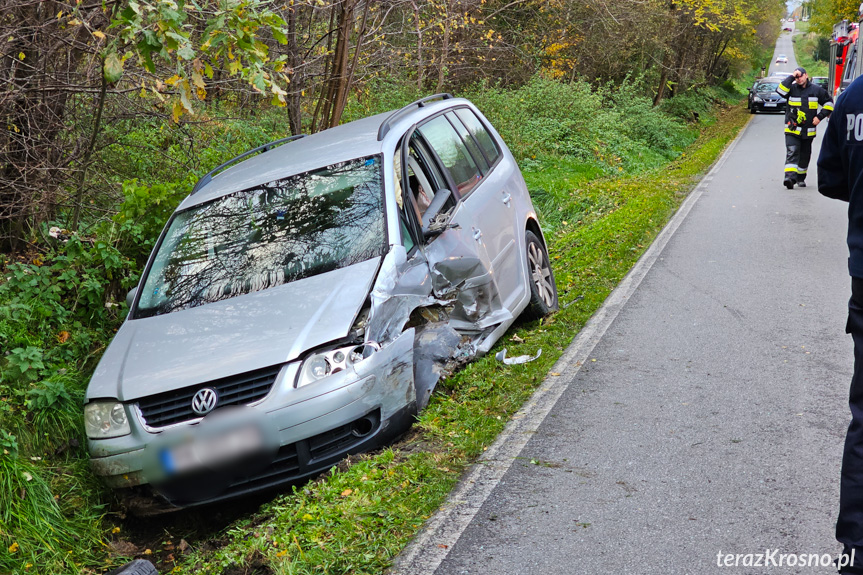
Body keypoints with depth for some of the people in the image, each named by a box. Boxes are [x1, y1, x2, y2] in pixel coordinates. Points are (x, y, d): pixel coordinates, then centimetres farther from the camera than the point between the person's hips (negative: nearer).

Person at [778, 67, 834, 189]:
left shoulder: (816, 90, 5)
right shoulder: (792, 89, 1)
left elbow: (828, 103, 14)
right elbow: (781, 91, -21)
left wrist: (820, 116, 2)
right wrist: (791, 77, -17)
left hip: (808, 131, 3)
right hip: (792, 129, -3)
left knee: (805, 156, 12)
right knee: (792, 152, -17)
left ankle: (801, 178, 27)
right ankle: (790, 177, -29)